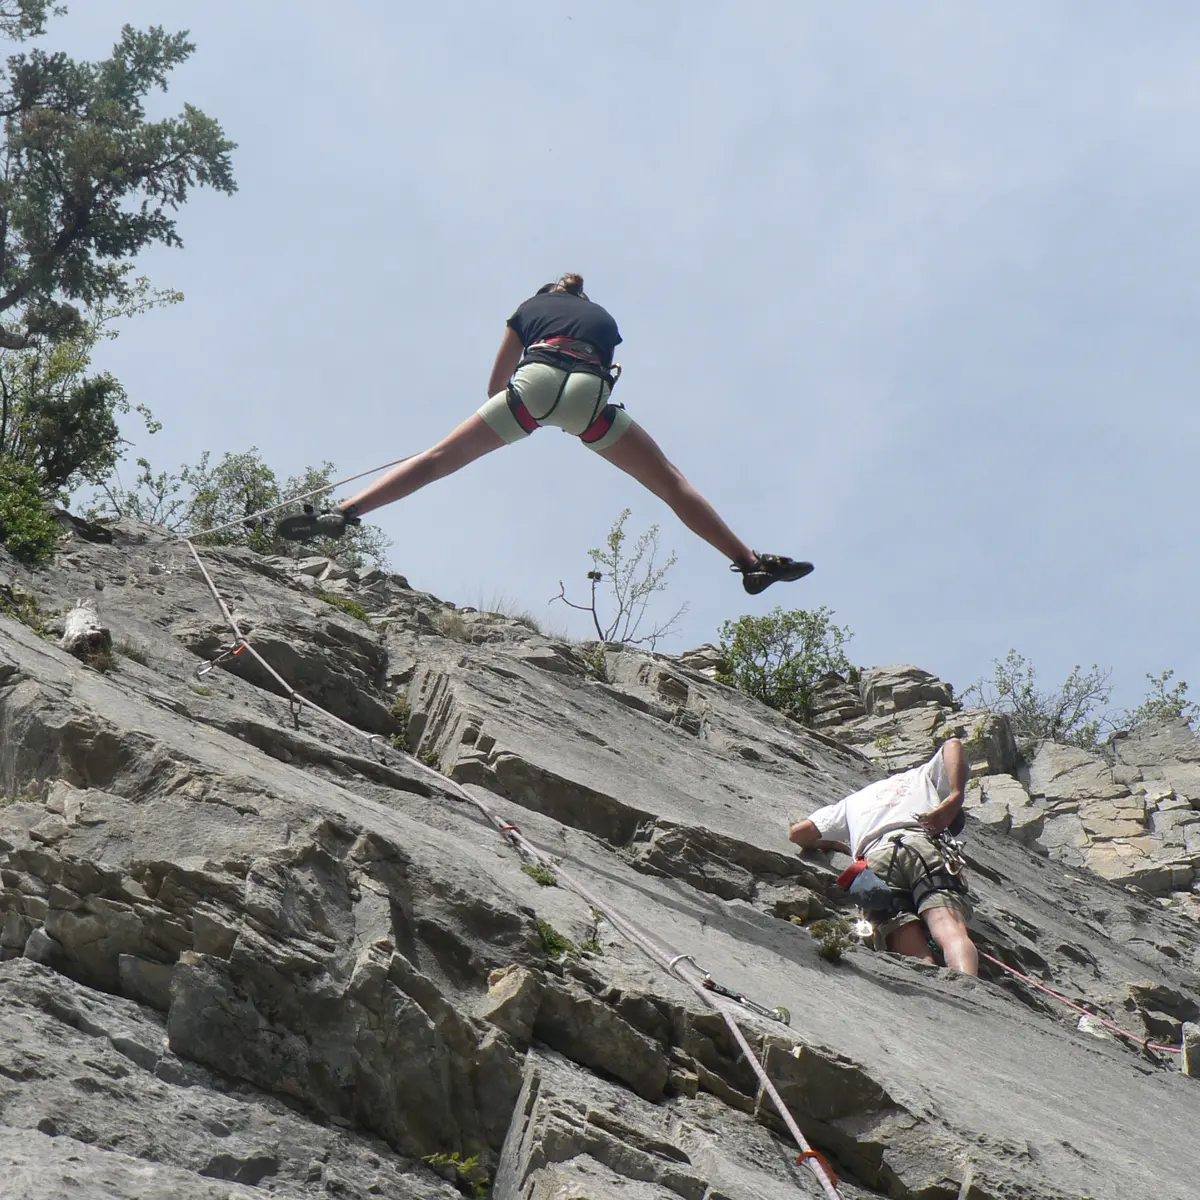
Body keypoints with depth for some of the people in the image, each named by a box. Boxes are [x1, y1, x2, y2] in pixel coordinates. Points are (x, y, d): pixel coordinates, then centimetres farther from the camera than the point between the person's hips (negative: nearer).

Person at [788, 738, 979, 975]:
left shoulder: (853, 801, 45)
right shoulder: (922, 777, 40)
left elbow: (798, 833, 38)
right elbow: (953, 744, 22)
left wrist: (837, 845, 56)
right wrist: (955, 798, 14)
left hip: (874, 859, 2)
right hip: (924, 846, -2)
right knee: (950, 930, -24)